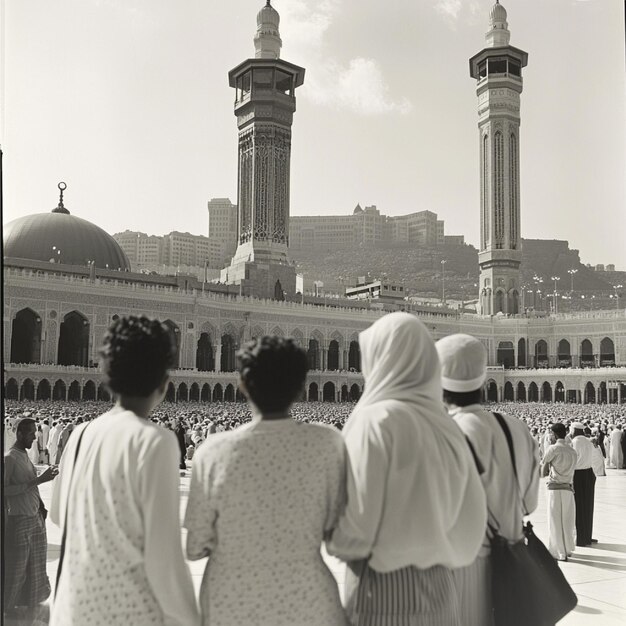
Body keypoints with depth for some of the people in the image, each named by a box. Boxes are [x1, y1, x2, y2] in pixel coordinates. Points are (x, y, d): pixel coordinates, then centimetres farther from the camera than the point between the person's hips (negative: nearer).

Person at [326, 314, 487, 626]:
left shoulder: (375, 421, -16)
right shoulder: (443, 424, 2)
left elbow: (355, 528, -18)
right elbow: (470, 520, 4)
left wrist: (329, 536, 2)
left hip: (383, 590, -6)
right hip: (439, 589, 6)